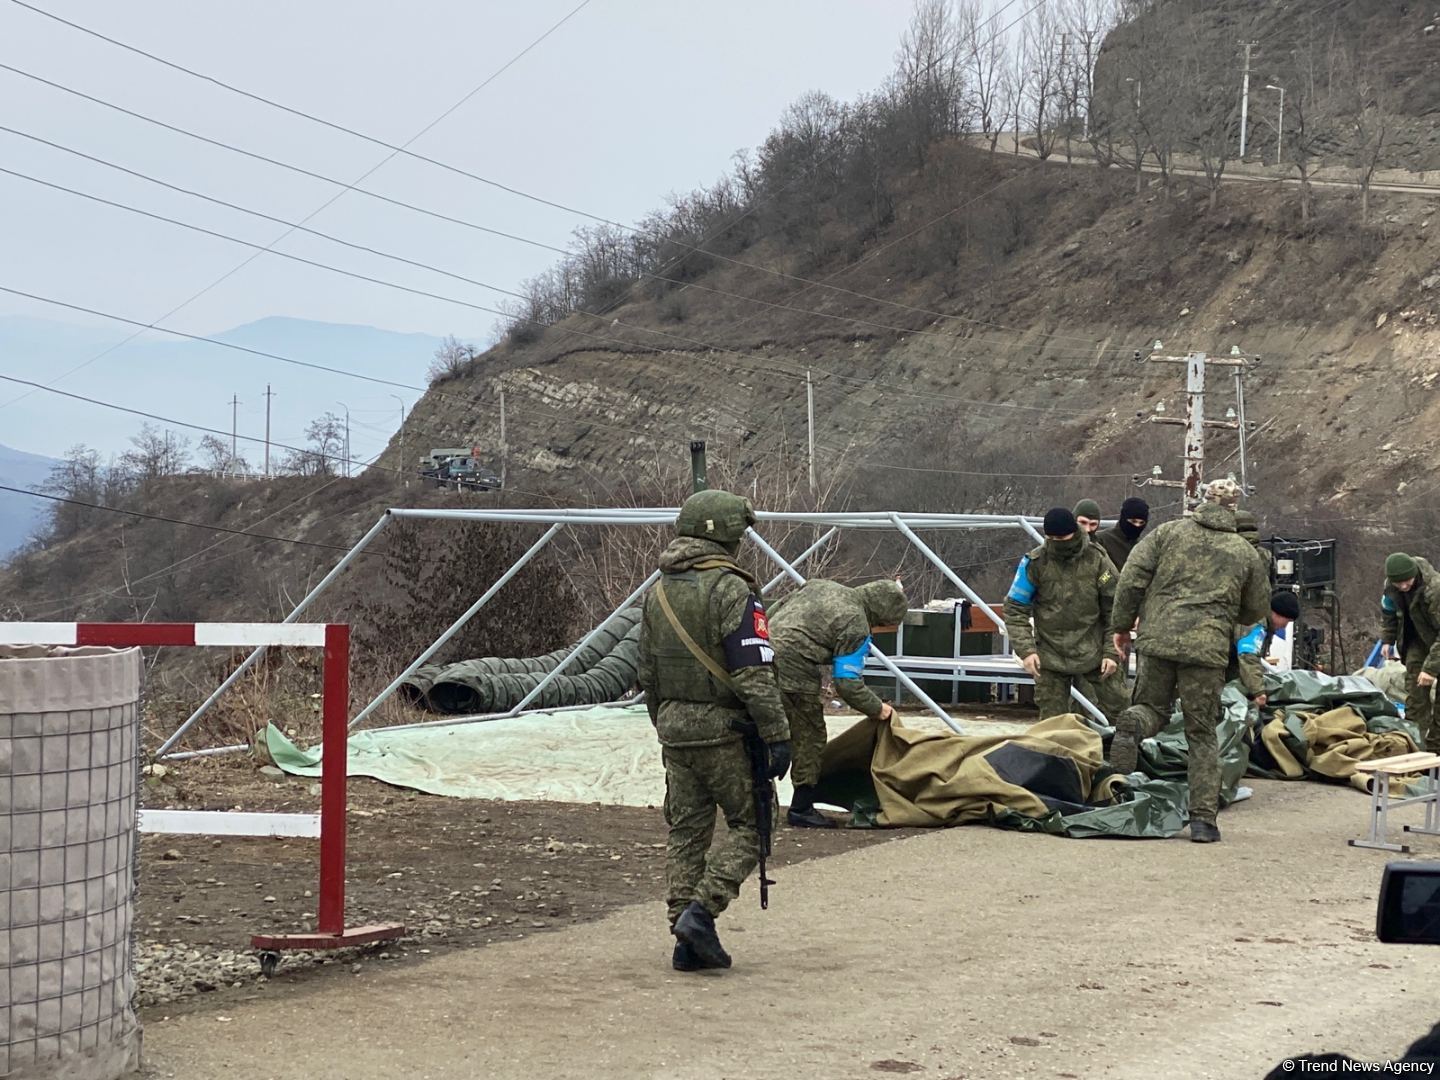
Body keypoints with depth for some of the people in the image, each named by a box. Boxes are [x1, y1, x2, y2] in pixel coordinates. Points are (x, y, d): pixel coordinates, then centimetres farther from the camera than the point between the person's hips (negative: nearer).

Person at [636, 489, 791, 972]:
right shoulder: (730, 590, -14)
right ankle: (701, 911, -11)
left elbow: (648, 674, 18)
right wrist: (777, 735, -16)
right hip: (723, 730, -7)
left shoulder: (658, 593, 11)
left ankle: (688, 942, 10)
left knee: (686, 832, 11)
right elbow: (755, 673, -19)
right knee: (749, 825, 3)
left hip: (674, 728, 7)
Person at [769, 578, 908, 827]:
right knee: (810, 737, 6)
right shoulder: (857, 628, -6)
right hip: (792, 670, -8)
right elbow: (848, 684, -8)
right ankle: (801, 809, 12)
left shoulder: (821, 586, 17)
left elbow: (773, 612, 22)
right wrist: (877, 709, 5)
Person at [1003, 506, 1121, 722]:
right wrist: (1026, 650, -12)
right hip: (1050, 659, 0)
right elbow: (1015, 609, -1)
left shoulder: (1096, 559, -3)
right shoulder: (1035, 563, -4)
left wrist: (1112, 652, -4)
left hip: (1091, 657, 0)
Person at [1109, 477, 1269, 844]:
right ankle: (1203, 819, 5)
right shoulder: (1244, 552, 11)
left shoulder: (1169, 532, 8)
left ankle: (1133, 723, -17)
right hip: (1208, 647, 0)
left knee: (1153, 707, 20)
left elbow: (1131, 579, 1)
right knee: (1202, 734, 9)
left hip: (1158, 637, 0)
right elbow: (1257, 610, 21)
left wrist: (1121, 625, 11)